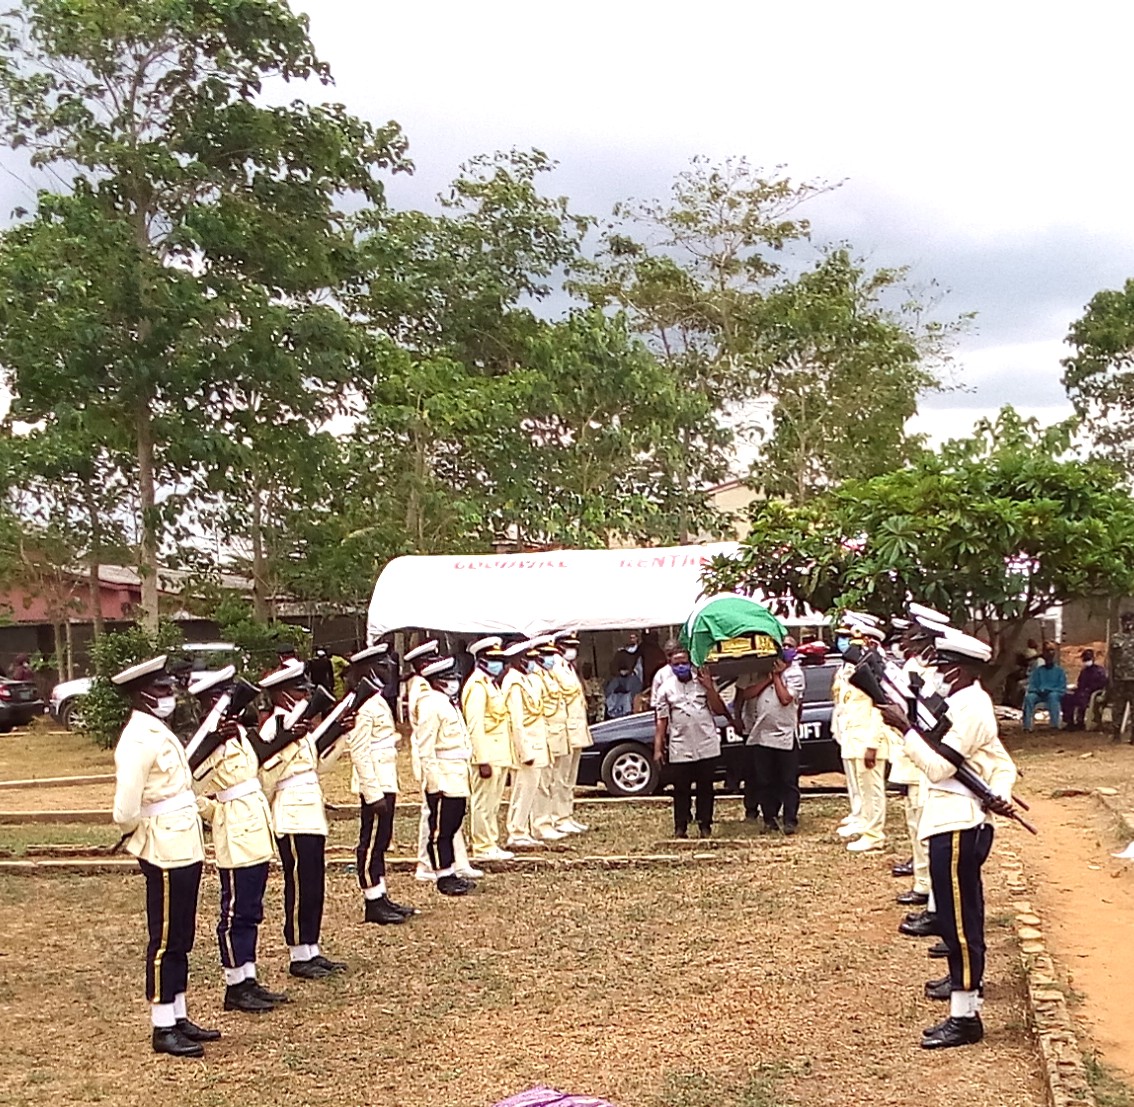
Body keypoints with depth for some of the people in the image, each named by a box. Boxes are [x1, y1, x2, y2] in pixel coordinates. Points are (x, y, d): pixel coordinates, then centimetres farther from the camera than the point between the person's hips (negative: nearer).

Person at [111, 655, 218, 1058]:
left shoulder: (159, 733, 13)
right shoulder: (139, 741, -18)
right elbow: (126, 809, -23)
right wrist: (140, 833, -6)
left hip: (184, 849, 9)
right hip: (166, 853, -9)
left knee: (180, 939, 16)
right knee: (166, 941, 0)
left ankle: (178, 1018, 25)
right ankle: (163, 1029, 8)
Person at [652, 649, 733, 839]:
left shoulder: (703, 682, 6)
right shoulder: (666, 688, 5)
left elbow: (719, 710, 1)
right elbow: (661, 720, 3)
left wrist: (709, 688, -11)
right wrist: (658, 748, -2)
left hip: (707, 746, 1)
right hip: (679, 749, -1)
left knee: (705, 788, 6)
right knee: (681, 789, 2)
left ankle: (705, 826, 15)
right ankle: (680, 828, 10)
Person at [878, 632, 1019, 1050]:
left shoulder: (969, 708, -17)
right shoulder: (970, 703, 16)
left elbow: (938, 766, -21)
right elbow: (1003, 764, 15)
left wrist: (904, 728, -17)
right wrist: (999, 793, -2)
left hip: (956, 827, -11)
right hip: (956, 822, 11)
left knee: (958, 917, -9)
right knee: (959, 911, 27)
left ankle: (965, 1015, -6)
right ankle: (963, 978, 45)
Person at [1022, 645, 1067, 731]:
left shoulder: (1059, 670, 10)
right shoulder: (1038, 670, 16)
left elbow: (1062, 689, 3)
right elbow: (1032, 686, 12)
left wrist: (1049, 690, -13)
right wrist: (1038, 690, -10)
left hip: (1054, 693, -1)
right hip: (1039, 694, 2)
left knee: (1053, 696, -37)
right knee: (1029, 697, -31)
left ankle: (1055, 725, -42)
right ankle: (1027, 726, -39)